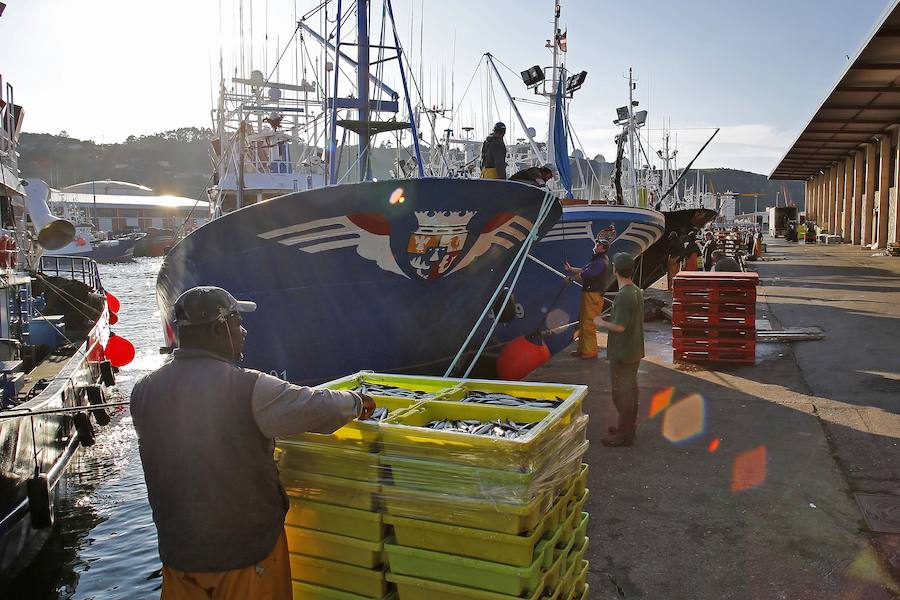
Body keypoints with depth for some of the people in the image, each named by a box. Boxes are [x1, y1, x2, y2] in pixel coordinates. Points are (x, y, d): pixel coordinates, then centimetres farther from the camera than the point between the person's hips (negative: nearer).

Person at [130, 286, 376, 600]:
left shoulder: (144, 391, -6)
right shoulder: (249, 388, -23)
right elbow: (322, 407, -18)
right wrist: (357, 402, 3)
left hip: (177, 550, 5)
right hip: (248, 550, -5)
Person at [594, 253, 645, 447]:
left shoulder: (623, 296, -23)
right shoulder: (637, 291, 6)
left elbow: (620, 326, -24)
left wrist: (602, 323, -8)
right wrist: (609, 319, 16)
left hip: (622, 353, -9)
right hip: (635, 350, 9)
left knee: (621, 392, -1)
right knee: (631, 389, 18)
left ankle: (624, 434, 6)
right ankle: (629, 427, 30)